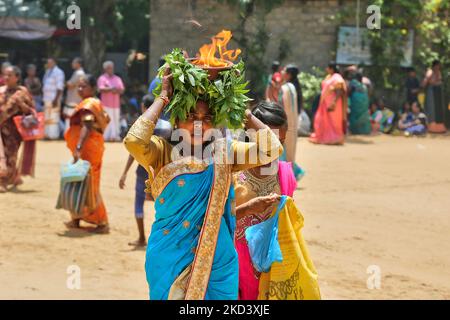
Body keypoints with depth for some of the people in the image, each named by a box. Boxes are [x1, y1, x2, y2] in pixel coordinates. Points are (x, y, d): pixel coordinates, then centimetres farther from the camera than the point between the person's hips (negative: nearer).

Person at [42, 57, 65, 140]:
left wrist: (56, 99, -21)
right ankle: (47, 134, 15)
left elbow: (59, 87, -15)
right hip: (47, 99, 9)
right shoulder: (48, 72, 19)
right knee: (47, 117, 10)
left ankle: (53, 134, -10)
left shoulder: (58, 72, -9)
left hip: (54, 99, -9)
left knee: (53, 117, -10)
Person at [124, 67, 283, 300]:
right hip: (171, 261, -3)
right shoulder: (162, 153, -7)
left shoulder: (223, 153, 3)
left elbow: (271, 149, -4)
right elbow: (134, 140, -27)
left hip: (217, 262, 3)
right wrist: (163, 98, -16)